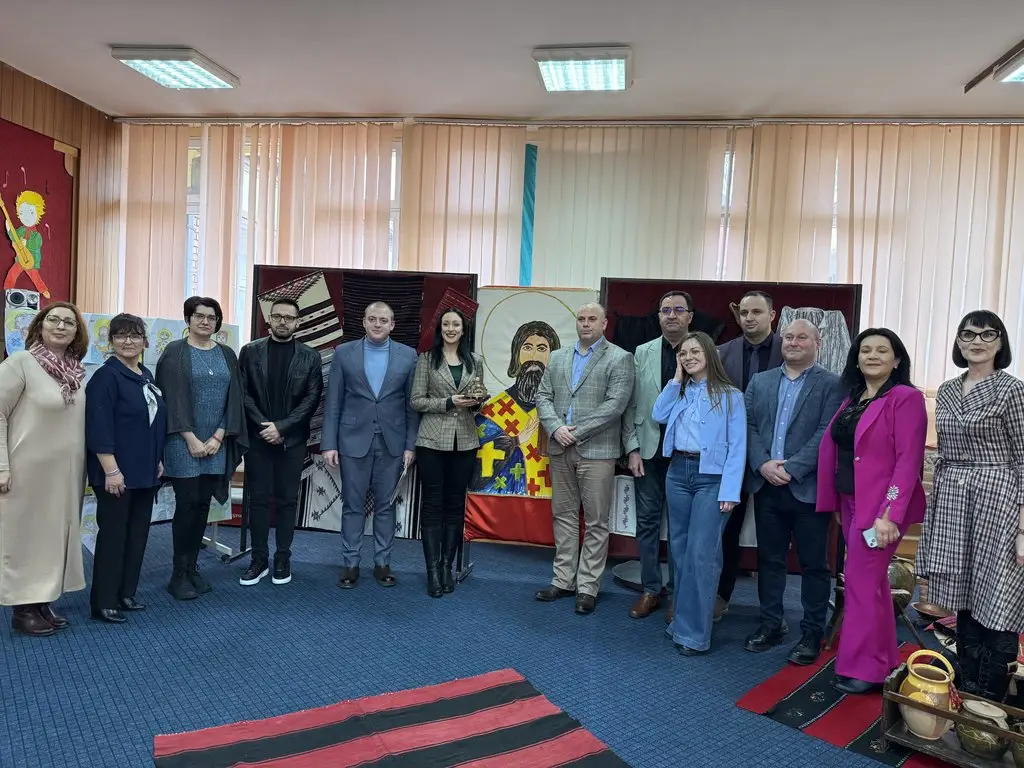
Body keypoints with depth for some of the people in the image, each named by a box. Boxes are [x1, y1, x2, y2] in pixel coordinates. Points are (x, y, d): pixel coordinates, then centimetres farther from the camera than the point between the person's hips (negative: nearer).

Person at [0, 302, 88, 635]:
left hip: (67, 472, 6)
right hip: (29, 470, -6)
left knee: (55, 535, 13)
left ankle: (43, 601, 27)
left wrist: (86, 466, 13)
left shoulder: (77, 371, 5)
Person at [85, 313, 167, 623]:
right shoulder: (105, 377, -12)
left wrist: (158, 459, 17)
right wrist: (111, 470, -21)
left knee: (138, 533, 13)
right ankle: (104, 602, 10)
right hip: (117, 472, -8)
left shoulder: (146, 376, 12)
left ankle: (126, 593, 24)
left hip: (145, 471, 8)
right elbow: (99, 428, -18)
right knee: (113, 534, 0)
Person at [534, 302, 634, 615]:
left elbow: (615, 404, -11)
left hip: (596, 450, -5)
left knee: (595, 521, 1)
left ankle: (588, 587, 11)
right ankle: (564, 580, 22)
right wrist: (556, 428, -9)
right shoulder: (557, 358, 14)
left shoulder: (619, 359, -2)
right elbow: (543, 397, 9)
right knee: (563, 515, 11)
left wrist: (577, 432, -14)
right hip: (560, 449, 5)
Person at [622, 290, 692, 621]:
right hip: (649, 451, 3)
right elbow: (631, 405, 5)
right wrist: (632, 448, -1)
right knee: (647, 520, 10)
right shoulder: (642, 353, 5)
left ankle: (677, 593, 22)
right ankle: (650, 590, 24)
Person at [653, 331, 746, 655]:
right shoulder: (679, 391, 14)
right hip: (678, 472, 5)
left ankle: (693, 632, 1)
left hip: (711, 477, -5)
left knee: (701, 553, -7)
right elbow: (658, 415, -4)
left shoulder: (730, 395, -2)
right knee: (680, 550, 11)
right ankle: (683, 618, 24)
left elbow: (737, 446, -7)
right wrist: (677, 379, 2)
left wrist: (729, 491, -14)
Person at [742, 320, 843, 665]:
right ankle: (771, 624, 27)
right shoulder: (760, 381, 11)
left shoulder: (831, 385, -2)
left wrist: (791, 468, -18)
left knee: (814, 564, 7)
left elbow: (827, 433, -11)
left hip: (808, 487, -4)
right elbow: (748, 425, 4)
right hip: (766, 485, 4)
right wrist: (762, 464, -11)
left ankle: (812, 633, 19)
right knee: (769, 559, 13)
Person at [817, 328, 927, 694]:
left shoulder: (906, 398, -11)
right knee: (873, 581, 15)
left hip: (881, 507, -7)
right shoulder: (852, 398, 12)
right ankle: (883, 661, 27)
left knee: (861, 581, -4)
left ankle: (864, 667, 9)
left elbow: (908, 461, -17)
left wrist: (889, 514, -22)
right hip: (851, 503, 8)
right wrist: (836, 503, 7)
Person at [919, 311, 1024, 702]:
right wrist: (932, 509, 14)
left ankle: (989, 706, 13)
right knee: (963, 606, 13)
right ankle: (966, 694, 26)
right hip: (951, 502, 6)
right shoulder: (946, 391, 12)